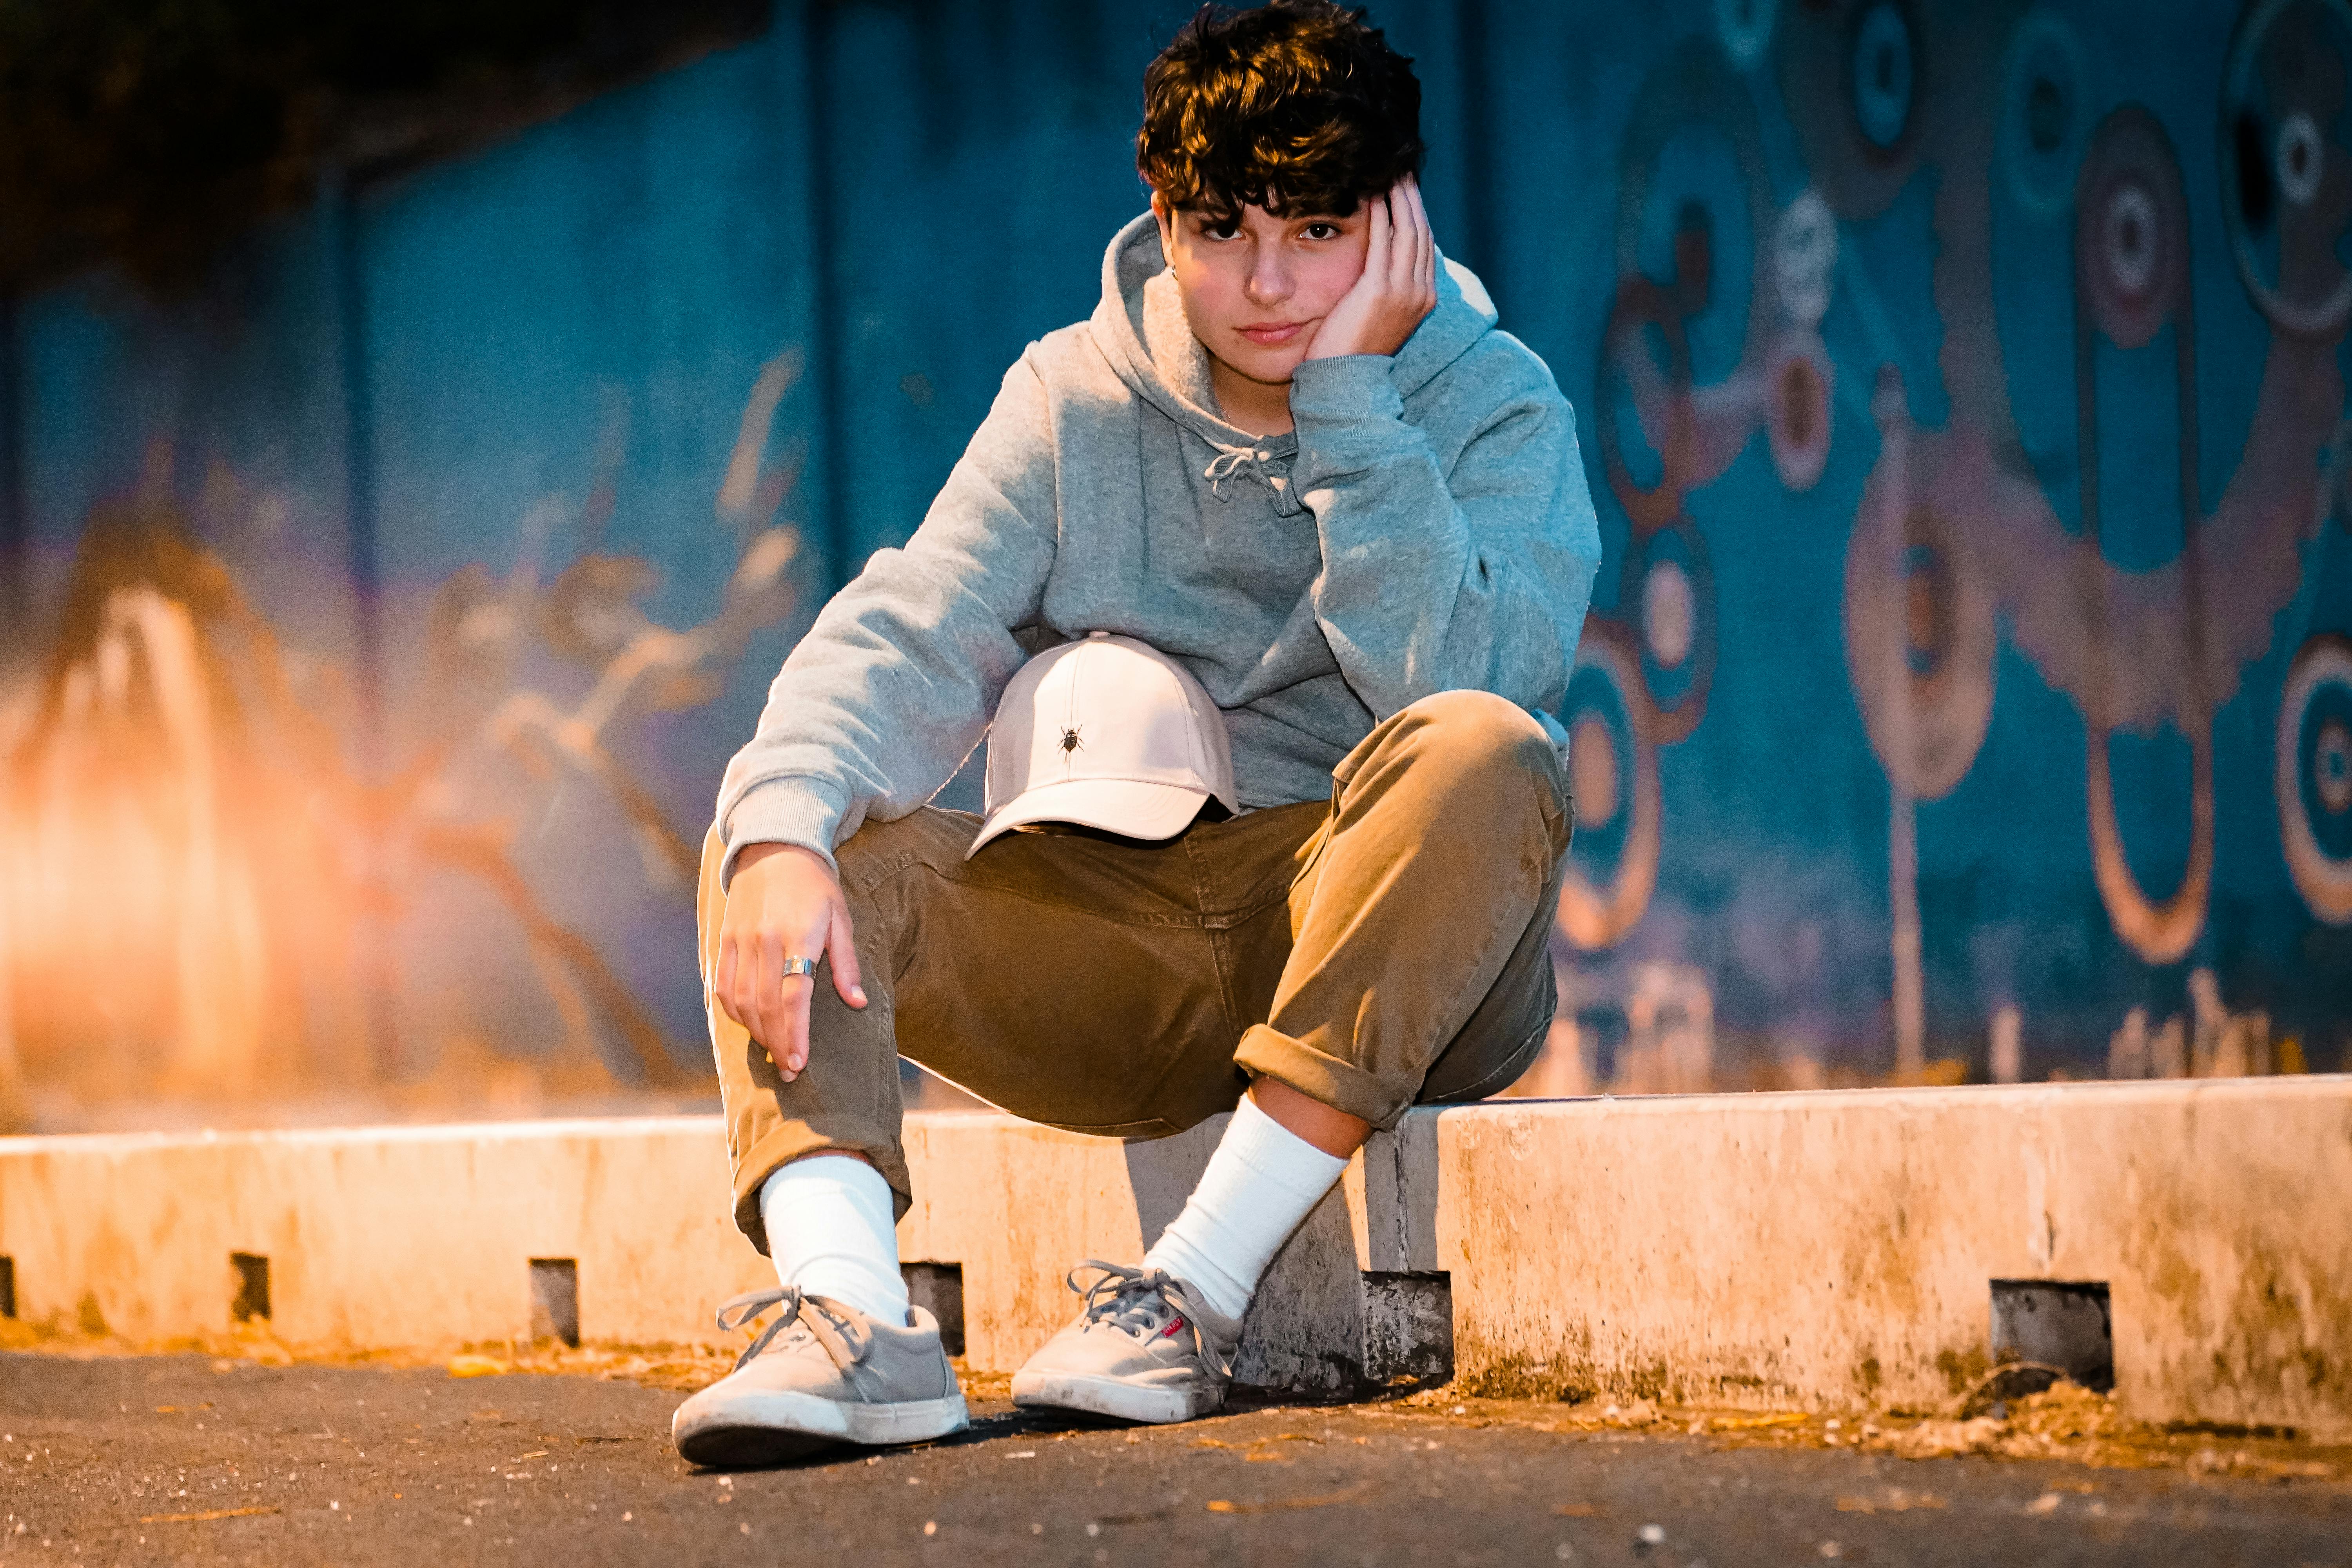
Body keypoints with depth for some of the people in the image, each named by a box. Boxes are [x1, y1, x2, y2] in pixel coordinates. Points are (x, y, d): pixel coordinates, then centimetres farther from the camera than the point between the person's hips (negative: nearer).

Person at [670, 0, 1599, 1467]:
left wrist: (1348, 399, -19)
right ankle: (854, 1317, -38)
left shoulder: (1496, 407, -2)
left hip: (1397, 971, -3)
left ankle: (1198, 1291, -33)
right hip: (1130, 938, 3)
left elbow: (1449, 678, -19)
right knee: (783, 842, -14)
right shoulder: (1077, 400, 5)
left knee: (1481, 750, -33)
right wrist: (787, 829, -27)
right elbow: (908, 640, -8)